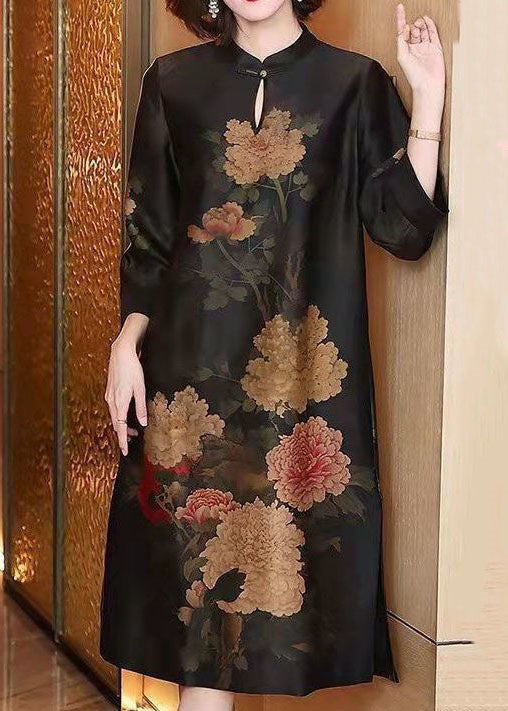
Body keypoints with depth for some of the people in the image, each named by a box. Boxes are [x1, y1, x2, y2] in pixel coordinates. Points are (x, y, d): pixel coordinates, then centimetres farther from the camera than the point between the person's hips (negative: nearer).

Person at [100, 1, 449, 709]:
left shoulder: (356, 83, 5)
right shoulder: (173, 81, 9)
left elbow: (405, 227, -3)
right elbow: (148, 234, 9)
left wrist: (428, 99, -10)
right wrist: (126, 345, 1)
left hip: (310, 363, -1)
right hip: (195, 363, 1)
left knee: (303, 533, 1)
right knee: (199, 533, 3)